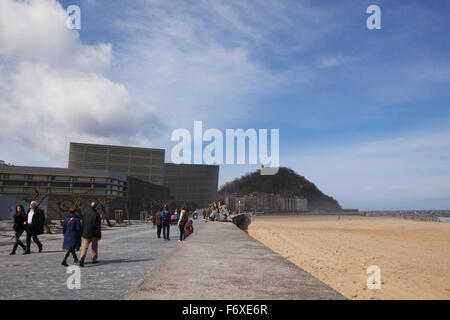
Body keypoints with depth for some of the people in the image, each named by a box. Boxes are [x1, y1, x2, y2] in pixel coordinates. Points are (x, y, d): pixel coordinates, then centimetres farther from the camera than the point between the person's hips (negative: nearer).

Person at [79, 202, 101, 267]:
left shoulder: (85, 213, 1)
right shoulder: (97, 214, -9)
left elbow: (83, 224, 5)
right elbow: (98, 226, -9)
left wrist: (82, 233, 13)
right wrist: (99, 235, -4)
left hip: (86, 233, 2)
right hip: (94, 234, -2)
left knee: (85, 247, 0)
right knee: (94, 247, 13)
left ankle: (82, 259, -20)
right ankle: (93, 259, 21)